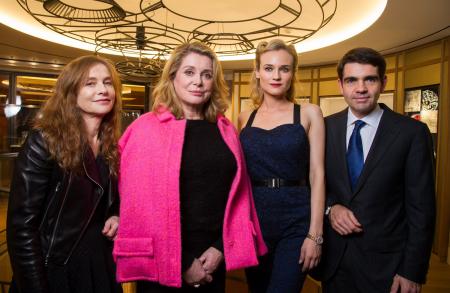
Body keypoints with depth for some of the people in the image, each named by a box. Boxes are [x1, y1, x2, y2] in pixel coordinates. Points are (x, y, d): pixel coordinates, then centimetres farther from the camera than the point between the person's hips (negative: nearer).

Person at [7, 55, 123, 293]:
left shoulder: (112, 145, 1)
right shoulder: (44, 142, -16)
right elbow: (21, 226, -18)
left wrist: (116, 216, -5)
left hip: (101, 264, 6)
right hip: (55, 269, -6)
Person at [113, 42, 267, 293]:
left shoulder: (226, 131, 3)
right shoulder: (147, 129, -10)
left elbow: (238, 193, 5)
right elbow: (139, 203, -11)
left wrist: (221, 247, -4)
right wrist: (182, 262, -9)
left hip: (213, 259, 4)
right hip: (163, 262, -3)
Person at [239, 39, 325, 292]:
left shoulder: (309, 113, -1)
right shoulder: (245, 119, 7)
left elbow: (317, 174, -5)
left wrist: (315, 234, -10)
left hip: (295, 220, -3)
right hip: (253, 217, 3)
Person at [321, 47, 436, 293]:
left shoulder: (412, 132, -10)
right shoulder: (326, 127, -2)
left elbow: (421, 209, -8)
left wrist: (412, 272, -9)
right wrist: (330, 207, -13)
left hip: (385, 263, -2)